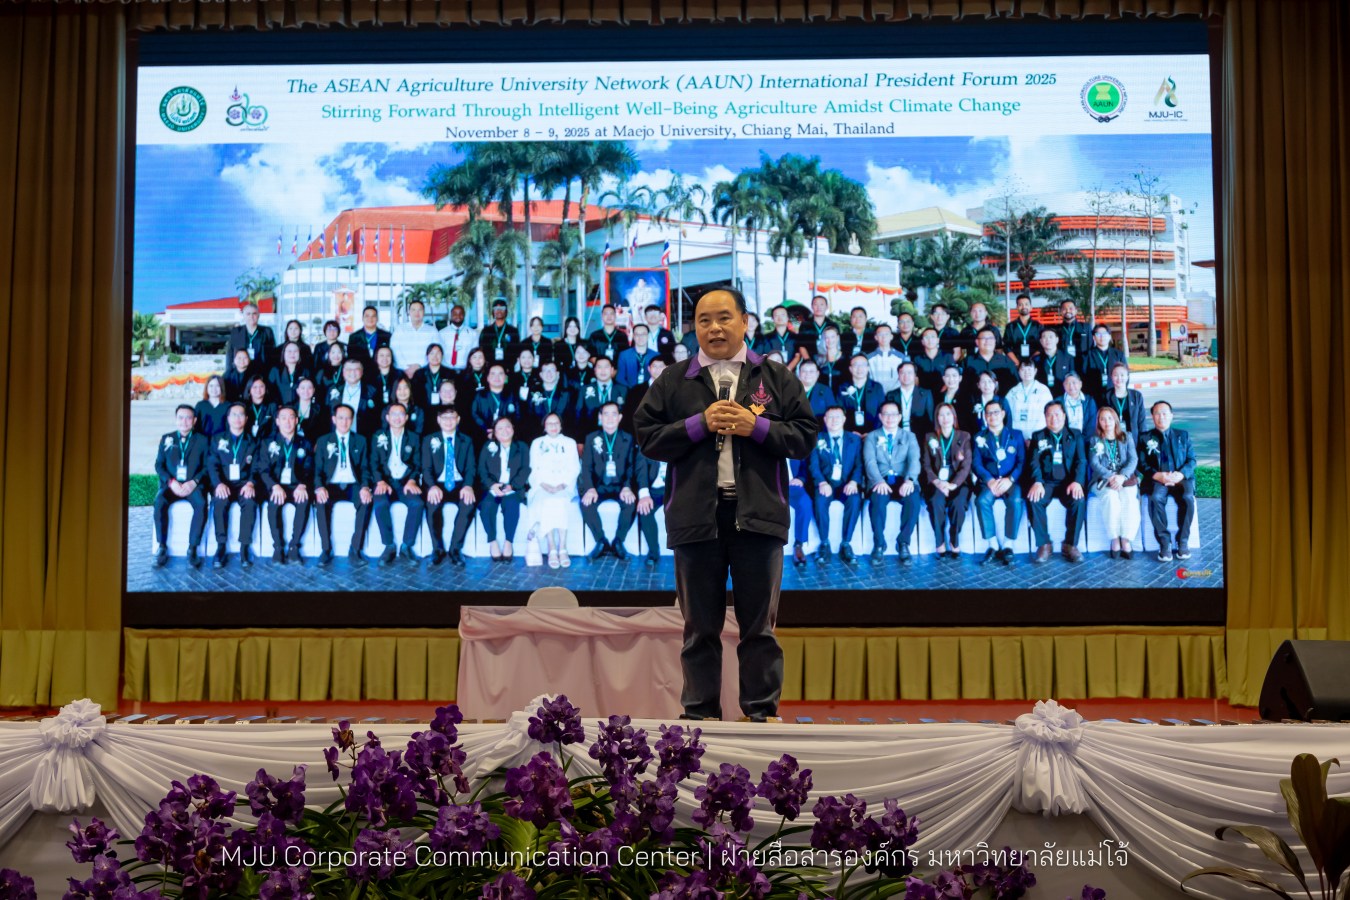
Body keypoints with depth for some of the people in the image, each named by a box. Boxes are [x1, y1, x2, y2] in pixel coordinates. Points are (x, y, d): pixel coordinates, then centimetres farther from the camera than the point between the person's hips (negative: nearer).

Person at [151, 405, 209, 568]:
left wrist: (193, 482, -14)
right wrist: (171, 482, -10)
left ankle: (192, 549, -29)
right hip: (171, 484, 1)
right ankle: (162, 548, -24)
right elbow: (159, 465, 9)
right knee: (159, 501, -32)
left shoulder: (202, 440, 10)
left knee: (201, 503, -34)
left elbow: (207, 467, 4)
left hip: (193, 485, -1)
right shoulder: (166, 439, 15)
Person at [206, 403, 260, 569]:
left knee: (250, 502, -34)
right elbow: (212, 464, 2)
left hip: (244, 484, 0)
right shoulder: (218, 440, 14)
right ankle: (220, 547, -29)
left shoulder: (252, 442, 15)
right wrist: (219, 483, -19)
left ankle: (244, 548, -30)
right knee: (220, 501, -35)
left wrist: (251, 483, -17)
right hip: (223, 484, 0)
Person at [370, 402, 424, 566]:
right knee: (380, 503, -34)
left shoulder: (413, 438, 14)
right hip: (385, 480, 0)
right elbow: (374, 462, 5)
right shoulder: (378, 436, 13)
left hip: (406, 482, 1)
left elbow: (418, 464, 8)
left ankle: (406, 546, -19)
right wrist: (380, 481, -14)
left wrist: (412, 481, -12)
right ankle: (389, 546, -21)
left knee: (417, 503, -32)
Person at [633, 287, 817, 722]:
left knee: (759, 625, 6)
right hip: (695, 516, 0)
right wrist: (700, 423, -10)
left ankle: (761, 713, 15)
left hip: (757, 516, 0)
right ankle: (700, 714, 15)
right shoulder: (672, 381, 9)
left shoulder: (776, 377, 9)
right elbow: (647, 437, 1)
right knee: (700, 628, 7)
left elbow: (805, 435, 3)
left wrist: (756, 425, -10)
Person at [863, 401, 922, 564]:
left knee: (913, 498, -34)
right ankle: (879, 544, -21)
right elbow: (870, 462, -1)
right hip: (881, 481, -1)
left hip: (903, 481, 1)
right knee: (877, 499, -35)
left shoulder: (909, 437, 17)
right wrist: (879, 481, -21)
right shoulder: (871, 438, 15)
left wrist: (909, 480, -20)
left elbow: (914, 460, 2)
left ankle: (903, 542, -21)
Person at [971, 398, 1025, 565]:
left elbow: (1022, 461, 3)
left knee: (1016, 500, -34)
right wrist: (990, 481, -16)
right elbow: (976, 464, 3)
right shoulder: (979, 437, 14)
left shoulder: (1016, 435, 13)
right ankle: (993, 545, -25)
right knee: (982, 500, -33)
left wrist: (1009, 479, -15)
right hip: (989, 481, 1)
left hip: (1011, 481, -1)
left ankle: (1008, 546, -28)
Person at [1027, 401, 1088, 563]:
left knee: (1078, 500, -32)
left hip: (1068, 481, 0)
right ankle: (1044, 544, -17)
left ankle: (1070, 544, -17)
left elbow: (1081, 461, 3)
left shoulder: (1075, 435, 15)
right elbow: (1034, 462, 1)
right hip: (1046, 482, 0)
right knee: (1033, 500, -30)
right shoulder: (1038, 437, 15)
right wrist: (1037, 482, -19)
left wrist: (1077, 481, -17)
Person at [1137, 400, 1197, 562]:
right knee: (1156, 498, -35)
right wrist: (1158, 475, -14)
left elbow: (1192, 460, 10)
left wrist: (1181, 474, -11)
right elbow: (1142, 464, 6)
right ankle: (1165, 543, -26)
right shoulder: (1145, 438, 16)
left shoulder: (1183, 435, 20)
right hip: (1157, 480, -1)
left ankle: (1183, 541, -20)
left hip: (1181, 478, 1)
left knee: (1187, 498, -33)